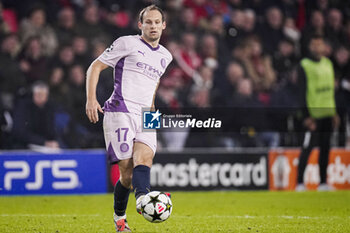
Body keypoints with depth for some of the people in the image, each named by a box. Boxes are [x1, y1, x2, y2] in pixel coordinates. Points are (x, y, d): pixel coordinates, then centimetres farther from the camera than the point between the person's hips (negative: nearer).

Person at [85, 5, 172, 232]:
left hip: (146, 119, 4)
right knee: (127, 170, -14)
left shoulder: (165, 56, 21)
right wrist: (91, 99, -8)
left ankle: (143, 199, -44)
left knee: (144, 158, -24)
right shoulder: (127, 43, 4)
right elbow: (95, 67, 3)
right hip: (120, 112, -4)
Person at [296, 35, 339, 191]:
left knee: (325, 148, 8)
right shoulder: (305, 65, -7)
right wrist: (307, 116, -15)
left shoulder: (328, 64, 13)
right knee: (308, 147, -8)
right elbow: (302, 92, -10)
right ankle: (300, 183, -4)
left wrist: (334, 112, 16)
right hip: (313, 114, -6)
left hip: (327, 114, 6)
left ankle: (323, 182, 13)